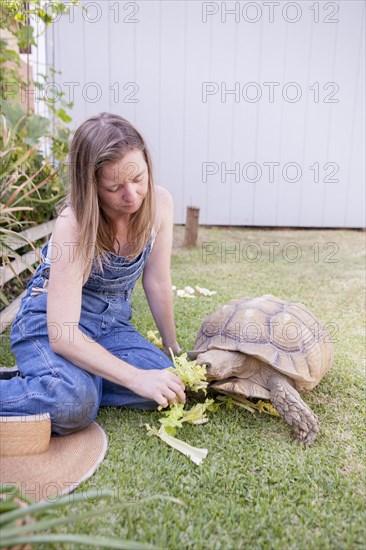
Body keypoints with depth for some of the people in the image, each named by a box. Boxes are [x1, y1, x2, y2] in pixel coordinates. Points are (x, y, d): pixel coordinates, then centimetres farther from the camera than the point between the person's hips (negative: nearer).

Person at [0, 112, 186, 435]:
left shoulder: (159, 203, -13)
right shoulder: (74, 224, -26)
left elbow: (157, 281, -3)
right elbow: (62, 334, -29)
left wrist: (173, 348, 5)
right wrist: (136, 378, -35)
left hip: (112, 323, 6)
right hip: (52, 322, -5)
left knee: (170, 381, -19)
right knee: (72, 404, -34)